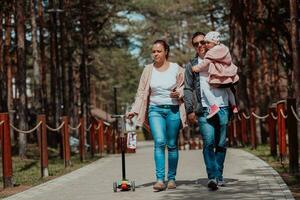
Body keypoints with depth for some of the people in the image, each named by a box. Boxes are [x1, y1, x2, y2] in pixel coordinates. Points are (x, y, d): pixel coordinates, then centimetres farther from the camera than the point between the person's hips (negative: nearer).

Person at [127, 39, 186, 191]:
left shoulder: (176, 69, 3)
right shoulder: (148, 70, 6)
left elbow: (185, 88, 11)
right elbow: (142, 92, 6)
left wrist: (179, 93, -11)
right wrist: (135, 110, -2)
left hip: (173, 109, 0)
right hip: (155, 110, 0)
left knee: (172, 145, 4)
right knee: (159, 142, -15)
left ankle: (172, 178, 15)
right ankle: (160, 179, -17)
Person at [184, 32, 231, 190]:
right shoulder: (191, 65, 12)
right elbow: (188, 89, 7)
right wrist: (190, 110, -3)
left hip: (222, 108, 2)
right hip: (204, 110, -2)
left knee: (221, 144, 3)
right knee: (208, 143, -15)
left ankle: (219, 176, 13)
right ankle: (212, 177, -19)